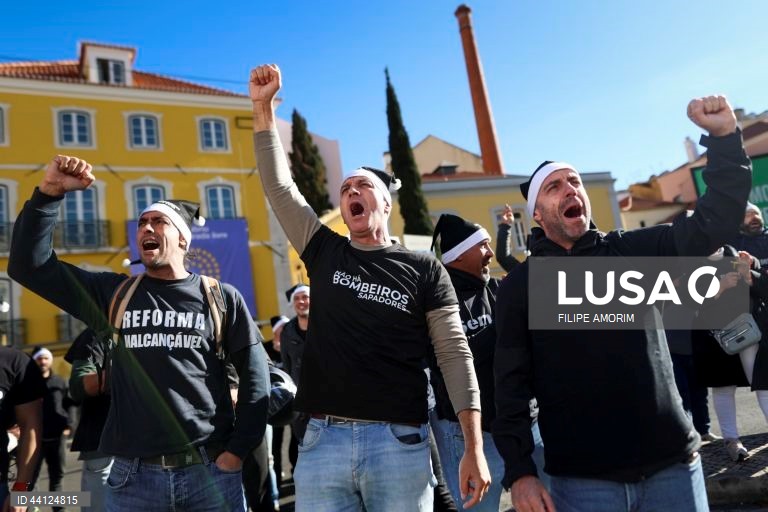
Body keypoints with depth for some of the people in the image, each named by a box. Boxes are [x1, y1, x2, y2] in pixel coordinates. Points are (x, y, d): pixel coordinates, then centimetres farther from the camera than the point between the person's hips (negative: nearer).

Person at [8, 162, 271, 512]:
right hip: (134, 476, 2)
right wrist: (49, 192, -5)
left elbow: (255, 375, 1)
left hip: (211, 471, -1)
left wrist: (238, 450, -4)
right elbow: (29, 265, 4)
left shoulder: (221, 298, 2)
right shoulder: (114, 294, 7)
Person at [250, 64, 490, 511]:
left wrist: (475, 449, -8)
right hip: (323, 439, 2)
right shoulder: (325, 253, 9)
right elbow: (279, 186, 6)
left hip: (400, 442, -2)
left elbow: (455, 356, -2)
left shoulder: (423, 269, 2)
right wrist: (264, 107, 0)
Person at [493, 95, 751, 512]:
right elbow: (512, 384, -2)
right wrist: (519, 471, -8)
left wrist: (724, 137, -10)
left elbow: (716, 222, 0)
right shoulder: (518, 286, 0)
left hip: (672, 463, 3)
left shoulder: (634, 251, 6)